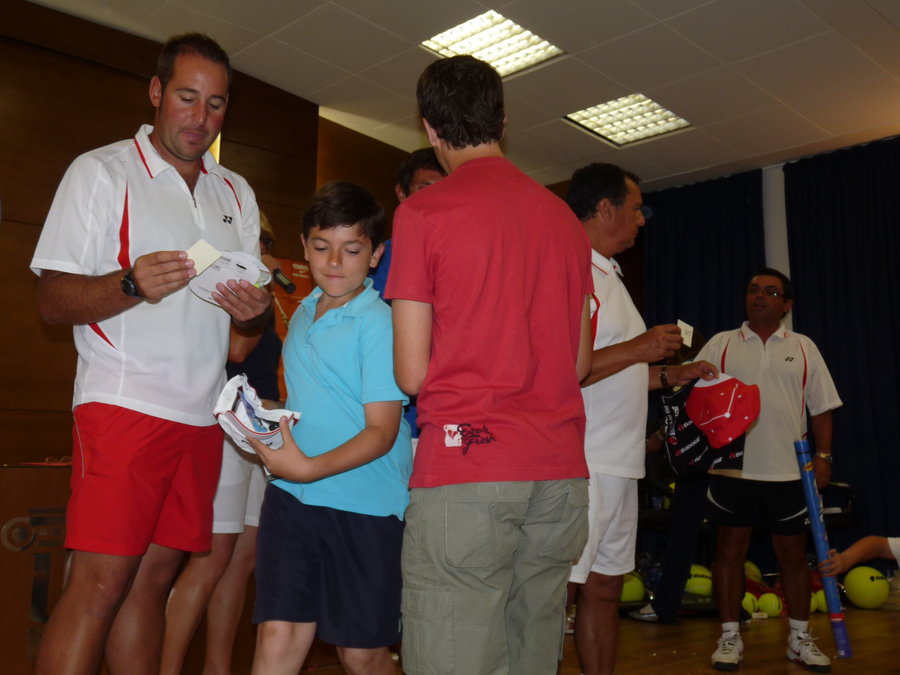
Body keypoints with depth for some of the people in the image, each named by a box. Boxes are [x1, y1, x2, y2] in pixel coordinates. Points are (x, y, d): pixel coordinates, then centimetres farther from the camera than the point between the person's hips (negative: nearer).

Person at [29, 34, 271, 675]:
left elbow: (251, 306, 18)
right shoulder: (100, 172, 3)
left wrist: (253, 307, -6)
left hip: (202, 414, 5)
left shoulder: (236, 192, 18)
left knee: (155, 575, 8)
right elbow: (53, 300, -4)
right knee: (99, 581, -9)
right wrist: (131, 284, -23)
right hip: (123, 402, -4)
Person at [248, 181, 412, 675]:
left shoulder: (378, 323, -12)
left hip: (364, 507, -5)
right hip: (291, 496, 5)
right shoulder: (303, 313, 11)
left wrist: (310, 467, -26)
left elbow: (382, 431, -16)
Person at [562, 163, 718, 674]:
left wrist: (671, 375, 16)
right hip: (580, 464, -10)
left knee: (606, 588, 17)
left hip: (618, 464, 10)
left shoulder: (608, 275, 20)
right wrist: (637, 349, -17)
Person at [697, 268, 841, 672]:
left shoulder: (803, 348, 9)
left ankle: (800, 638, 25)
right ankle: (730, 637, 16)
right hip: (732, 468, -1)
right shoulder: (721, 344, 5)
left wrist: (823, 456, 0)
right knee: (730, 551, 4)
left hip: (789, 471, 1)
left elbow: (821, 407, 9)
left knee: (793, 554, 10)